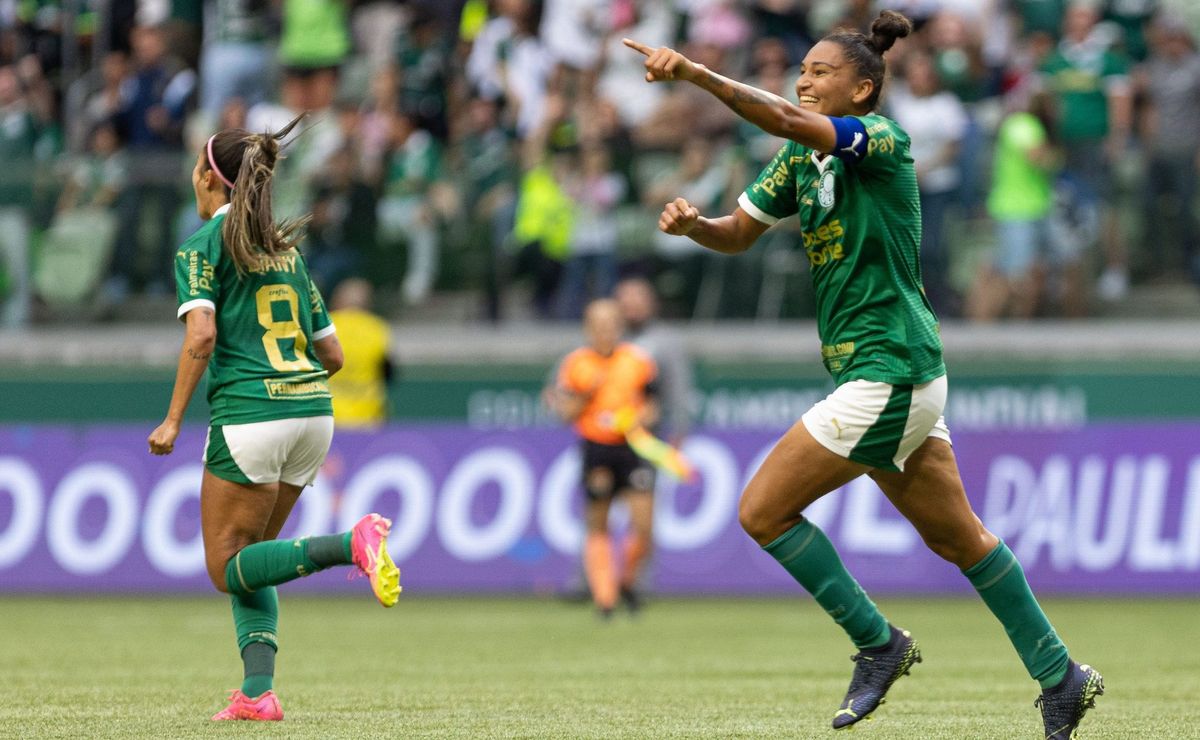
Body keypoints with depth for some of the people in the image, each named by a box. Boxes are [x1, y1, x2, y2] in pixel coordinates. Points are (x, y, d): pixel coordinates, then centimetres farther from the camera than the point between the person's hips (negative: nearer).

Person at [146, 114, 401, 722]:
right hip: (314, 412, 7)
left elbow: (201, 334, -16)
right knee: (246, 559, 17)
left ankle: (353, 543, -22)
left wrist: (173, 419, -12)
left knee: (228, 569, 1)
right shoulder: (286, 250, 18)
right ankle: (258, 692, 1)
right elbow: (332, 353, 17)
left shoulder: (203, 246, -2)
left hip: (249, 415, -7)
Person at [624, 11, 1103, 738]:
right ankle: (1060, 676, 21)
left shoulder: (882, 140, -14)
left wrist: (695, 72, -39)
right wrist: (693, 223, -8)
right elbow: (739, 233, 15)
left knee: (764, 511, -7)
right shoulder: (800, 158, 11)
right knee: (959, 539, 15)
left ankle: (878, 643, 3)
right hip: (897, 374, 9)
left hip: (888, 374, -9)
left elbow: (791, 121, -30)